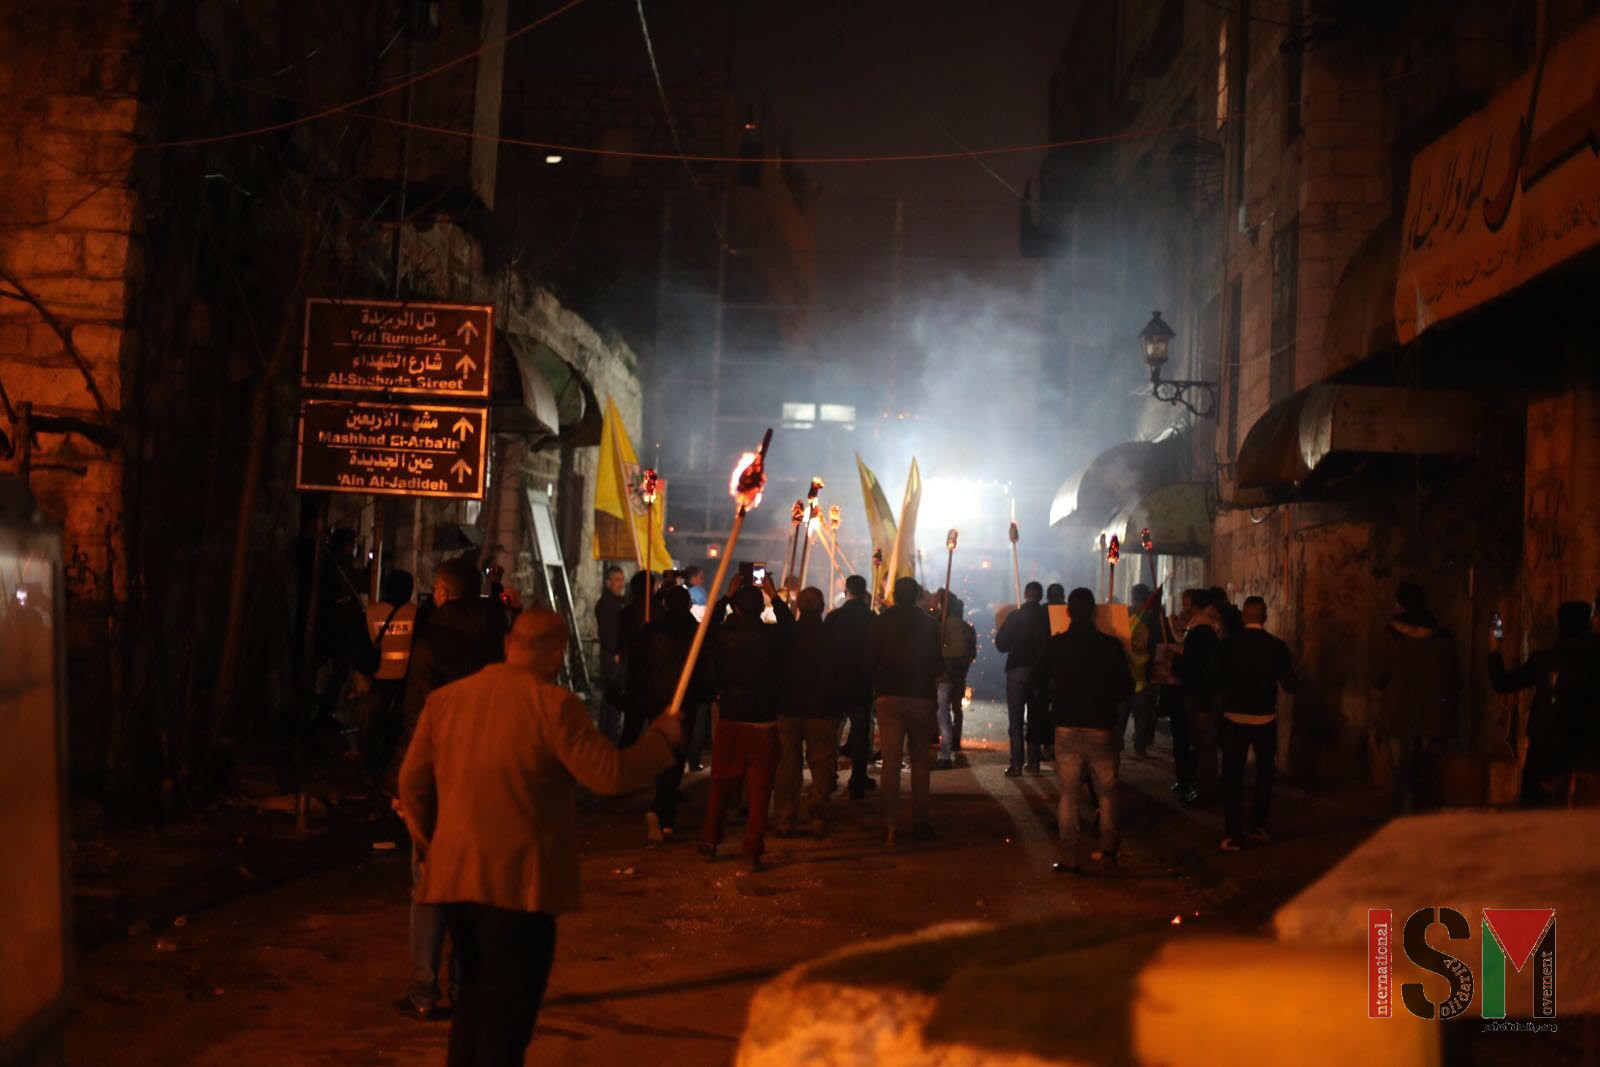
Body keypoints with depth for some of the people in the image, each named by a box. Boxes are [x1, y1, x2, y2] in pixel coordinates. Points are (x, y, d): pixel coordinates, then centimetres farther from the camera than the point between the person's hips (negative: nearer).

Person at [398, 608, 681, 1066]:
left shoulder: (444, 698, 4)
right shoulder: (553, 704, -14)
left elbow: (413, 780, 9)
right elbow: (611, 773, -15)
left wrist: (429, 842, 23)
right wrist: (663, 738, 1)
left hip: (455, 876, 6)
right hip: (519, 881, -6)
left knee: (474, 997, 22)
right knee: (508, 1012, 4)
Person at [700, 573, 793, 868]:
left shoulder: (724, 636, -9)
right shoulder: (772, 636, -11)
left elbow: (709, 624, 16)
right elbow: (790, 626, 12)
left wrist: (727, 596, 21)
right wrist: (775, 596, 19)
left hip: (729, 720, 2)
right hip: (764, 722, -1)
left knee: (721, 785, 15)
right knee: (759, 789, 3)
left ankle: (710, 842, 22)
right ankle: (753, 851, 3)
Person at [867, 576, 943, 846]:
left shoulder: (880, 623, -1)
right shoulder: (929, 624, -2)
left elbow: (870, 662, 0)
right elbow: (938, 665, -2)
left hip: (888, 698, 0)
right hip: (922, 697, 0)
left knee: (891, 760, 1)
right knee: (920, 759, 11)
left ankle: (890, 825, -5)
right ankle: (920, 821, 12)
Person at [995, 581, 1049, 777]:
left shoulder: (1014, 617, -9)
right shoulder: (1047, 617, -4)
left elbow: (1001, 644, -5)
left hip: (1017, 670, -2)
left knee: (1016, 719, 0)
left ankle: (1016, 764, -6)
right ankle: (1034, 762, 12)